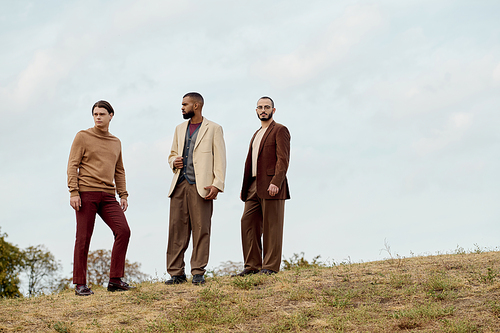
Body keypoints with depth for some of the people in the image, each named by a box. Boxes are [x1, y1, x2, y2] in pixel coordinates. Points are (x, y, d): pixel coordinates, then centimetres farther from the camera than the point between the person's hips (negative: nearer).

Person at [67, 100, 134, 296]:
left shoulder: (116, 142, 19)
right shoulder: (83, 137, 3)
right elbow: (72, 166, -2)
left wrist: (123, 195, 12)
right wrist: (73, 192, -12)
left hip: (108, 196, 4)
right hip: (86, 193, -4)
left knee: (123, 231, -10)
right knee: (83, 238, -4)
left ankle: (115, 280, -4)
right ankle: (80, 285, 3)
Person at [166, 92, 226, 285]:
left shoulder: (213, 129, 4)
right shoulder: (180, 129, 20)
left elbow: (220, 159, -1)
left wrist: (217, 185, -12)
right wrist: (174, 162, 2)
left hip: (201, 186, -5)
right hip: (179, 185, 5)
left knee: (201, 229, -4)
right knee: (176, 228, 0)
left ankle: (198, 273, 1)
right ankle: (176, 273, 4)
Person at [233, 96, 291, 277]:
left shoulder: (280, 130, -2)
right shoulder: (257, 134, 25)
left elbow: (283, 159, -12)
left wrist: (276, 183, -23)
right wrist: (244, 188, 16)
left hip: (271, 187, -8)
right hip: (254, 186, 8)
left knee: (272, 227, -5)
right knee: (248, 223, 2)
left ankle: (270, 267, -3)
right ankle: (252, 265, 5)